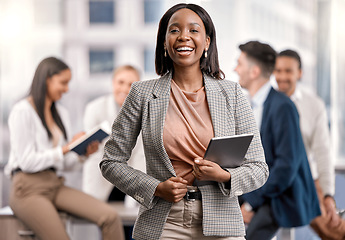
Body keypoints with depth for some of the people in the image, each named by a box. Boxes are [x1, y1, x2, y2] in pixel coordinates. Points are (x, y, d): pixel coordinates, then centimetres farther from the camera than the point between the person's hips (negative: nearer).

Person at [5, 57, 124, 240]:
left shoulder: (60, 113, 18)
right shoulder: (22, 112, -6)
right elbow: (27, 162, -12)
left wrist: (83, 153, -2)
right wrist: (65, 148, -14)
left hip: (55, 185, 7)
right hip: (28, 188, -7)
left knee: (111, 218, -17)